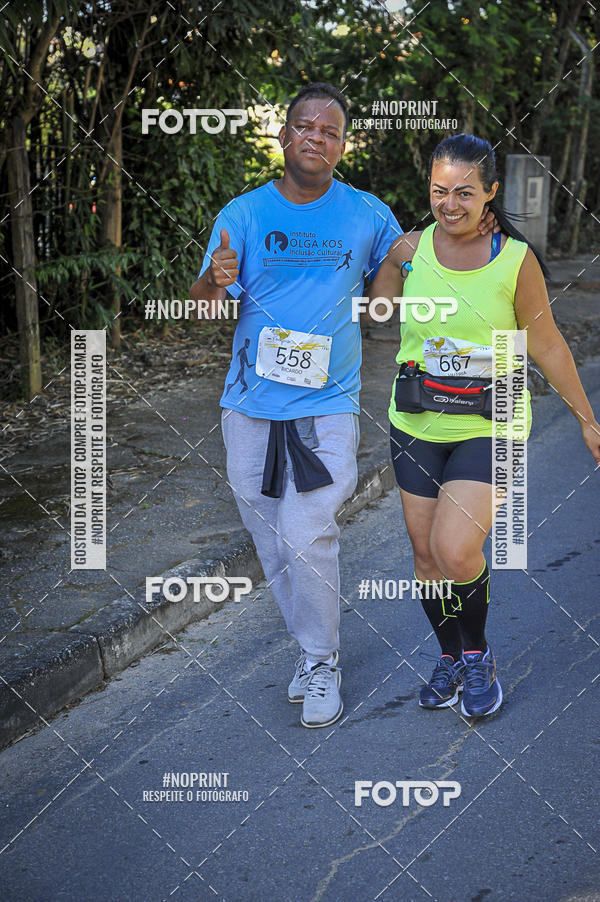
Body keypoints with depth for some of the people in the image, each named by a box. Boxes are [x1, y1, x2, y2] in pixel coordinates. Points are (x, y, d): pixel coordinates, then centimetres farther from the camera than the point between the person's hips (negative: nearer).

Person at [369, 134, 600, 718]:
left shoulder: (516, 261, -8)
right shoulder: (408, 251, -2)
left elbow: (546, 346, 2)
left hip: (489, 429, -3)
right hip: (416, 427, 4)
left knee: (456, 551, -18)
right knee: (426, 553, 10)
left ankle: (478, 654, 10)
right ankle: (450, 655, 35)